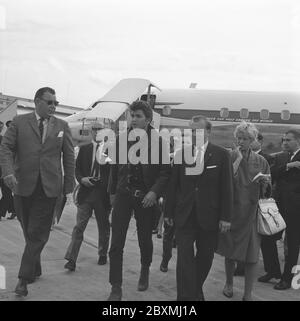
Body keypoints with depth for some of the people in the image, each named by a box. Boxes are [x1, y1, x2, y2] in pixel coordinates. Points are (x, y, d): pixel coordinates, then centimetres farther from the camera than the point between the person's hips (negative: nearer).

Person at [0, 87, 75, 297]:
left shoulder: (62, 126, 9)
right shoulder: (19, 122, 6)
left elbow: (69, 157, 9)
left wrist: (69, 187, 4)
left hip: (48, 187, 0)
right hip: (23, 185, 1)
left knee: (37, 234, -4)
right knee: (29, 231, 10)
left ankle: (24, 278, 1)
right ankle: (35, 270, 26)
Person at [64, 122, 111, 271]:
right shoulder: (84, 149, 11)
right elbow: (77, 168, 9)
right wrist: (82, 179, -7)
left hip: (103, 193, -1)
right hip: (86, 191, 1)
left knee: (104, 227, 12)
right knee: (79, 226, -6)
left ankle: (103, 254, 30)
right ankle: (71, 259, -8)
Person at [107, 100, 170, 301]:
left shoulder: (158, 141, -6)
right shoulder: (122, 139, 3)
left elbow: (165, 172, -7)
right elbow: (115, 167, 11)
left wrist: (154, 192, -19)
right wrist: (113, 191, 11)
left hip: (145, 197, -2)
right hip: (123, 194, 2)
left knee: (145, 239, 14)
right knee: (116, 243, -4)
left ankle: (145, 272, 43)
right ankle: (116, 288, 4)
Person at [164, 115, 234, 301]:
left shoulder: (221, 155, -1)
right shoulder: (182, 153, 4)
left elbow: (227, 188, -3)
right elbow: (173, 185, 6)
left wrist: (226, 217, -7)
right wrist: (169, 212, 4)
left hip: (209, 216, 0)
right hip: (184, 216, 1)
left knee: (205, 257, 11)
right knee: (184, 257, -5)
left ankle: (197, 291, 32)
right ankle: (187, 296, 0)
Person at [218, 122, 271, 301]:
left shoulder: (260, 161, 6)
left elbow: (267, 191, 9)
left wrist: (265, 182, -12)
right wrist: (238, 159, -13)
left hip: (252, 212, 1)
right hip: (232, 211, -1)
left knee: (251, 255, -2)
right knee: (230, 251, 10)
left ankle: (248, 294, 9)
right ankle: (229, 283, 33)